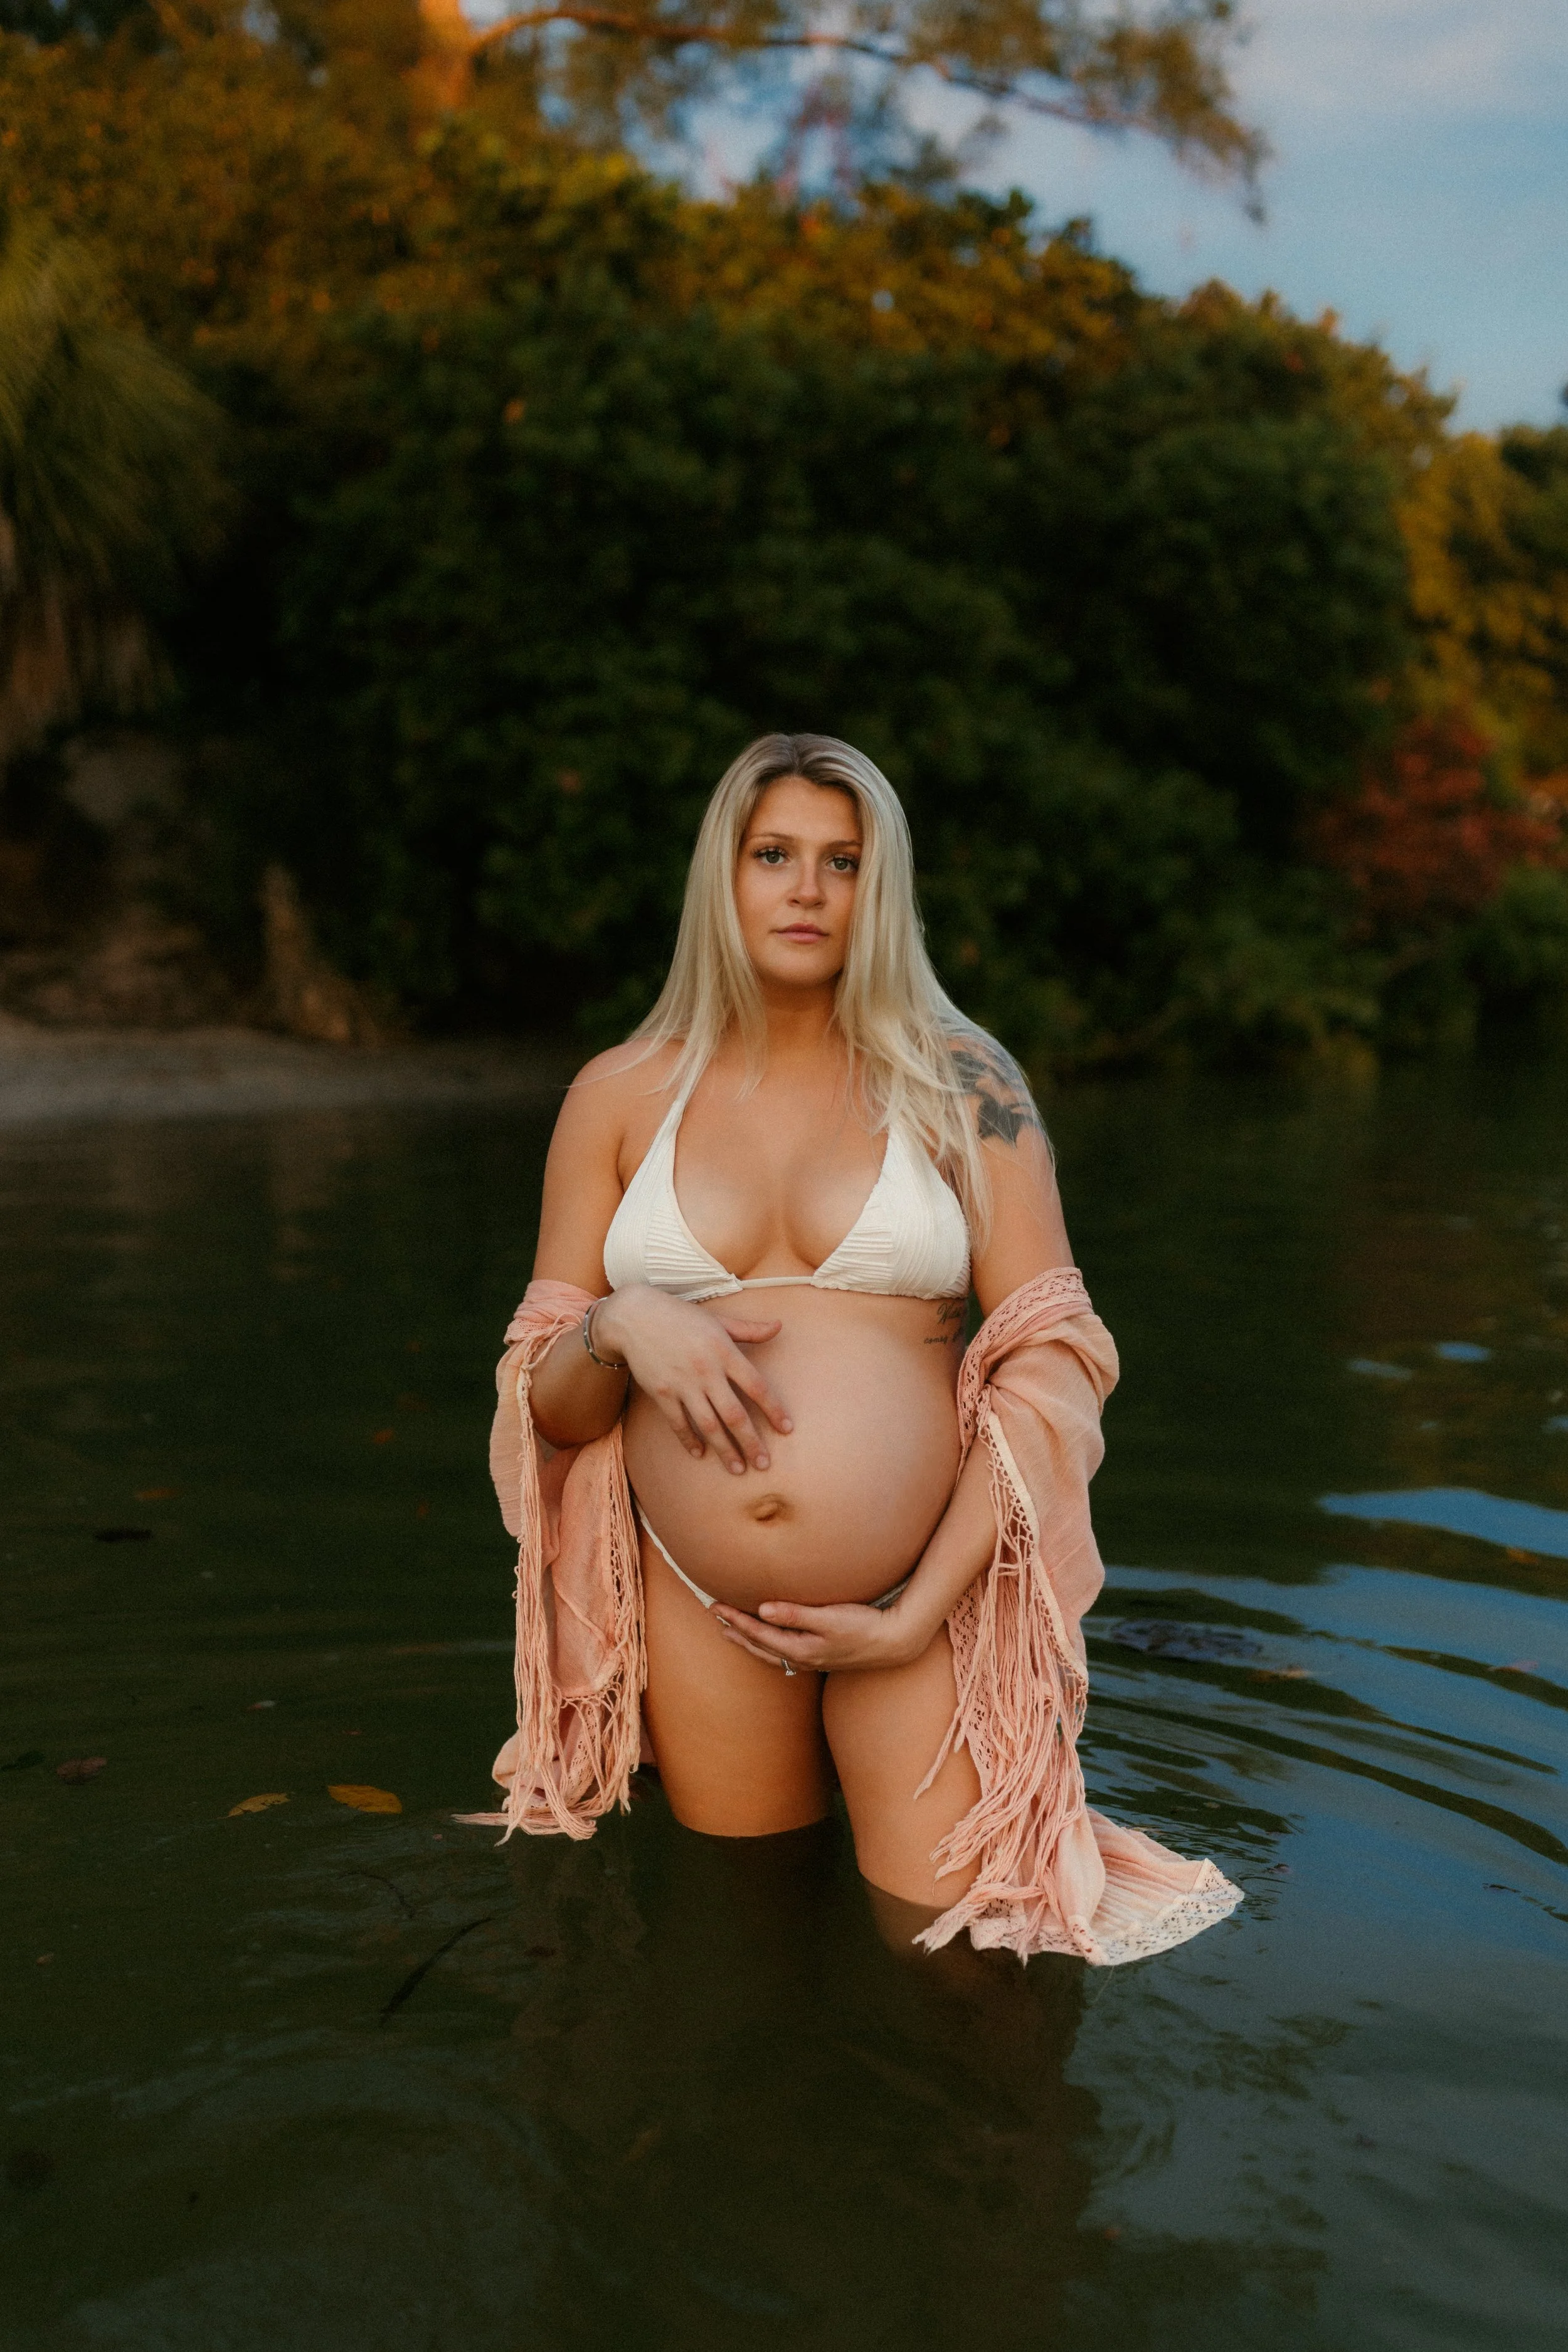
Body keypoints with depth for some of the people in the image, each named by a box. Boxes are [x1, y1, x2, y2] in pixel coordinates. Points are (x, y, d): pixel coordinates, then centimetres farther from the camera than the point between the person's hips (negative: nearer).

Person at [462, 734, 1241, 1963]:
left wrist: (920, 1616, -13)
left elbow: (1050, 1360, -5)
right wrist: (620, 1329, -15)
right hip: (699, 1613, 2)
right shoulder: (619, 1098, 6)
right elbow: (545, 1404, 9)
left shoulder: (959, 1082, 1)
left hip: (924, 1598, -2)